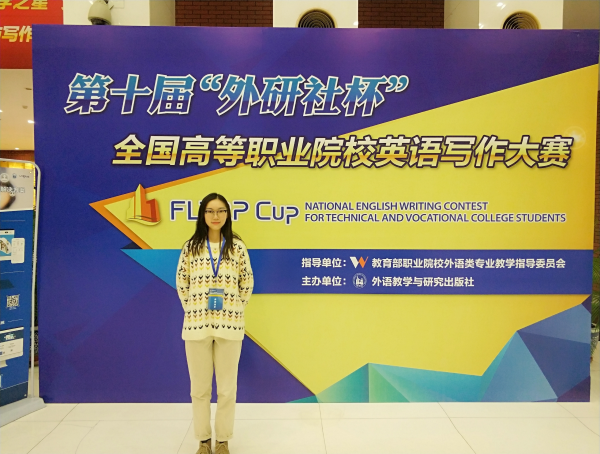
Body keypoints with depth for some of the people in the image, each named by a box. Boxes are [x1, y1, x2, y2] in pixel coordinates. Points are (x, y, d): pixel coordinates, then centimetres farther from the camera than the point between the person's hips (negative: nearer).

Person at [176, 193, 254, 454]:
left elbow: (247, 283, 4)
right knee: (200, 388, 12)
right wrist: (192, 310, 3)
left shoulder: (237, 246, -1)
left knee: (227, 388, 10)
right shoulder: (191, 246, 0)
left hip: (229, 325, 0)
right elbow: (181, 283, 5)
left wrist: (235, 309, 2)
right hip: (197, 325, 1)